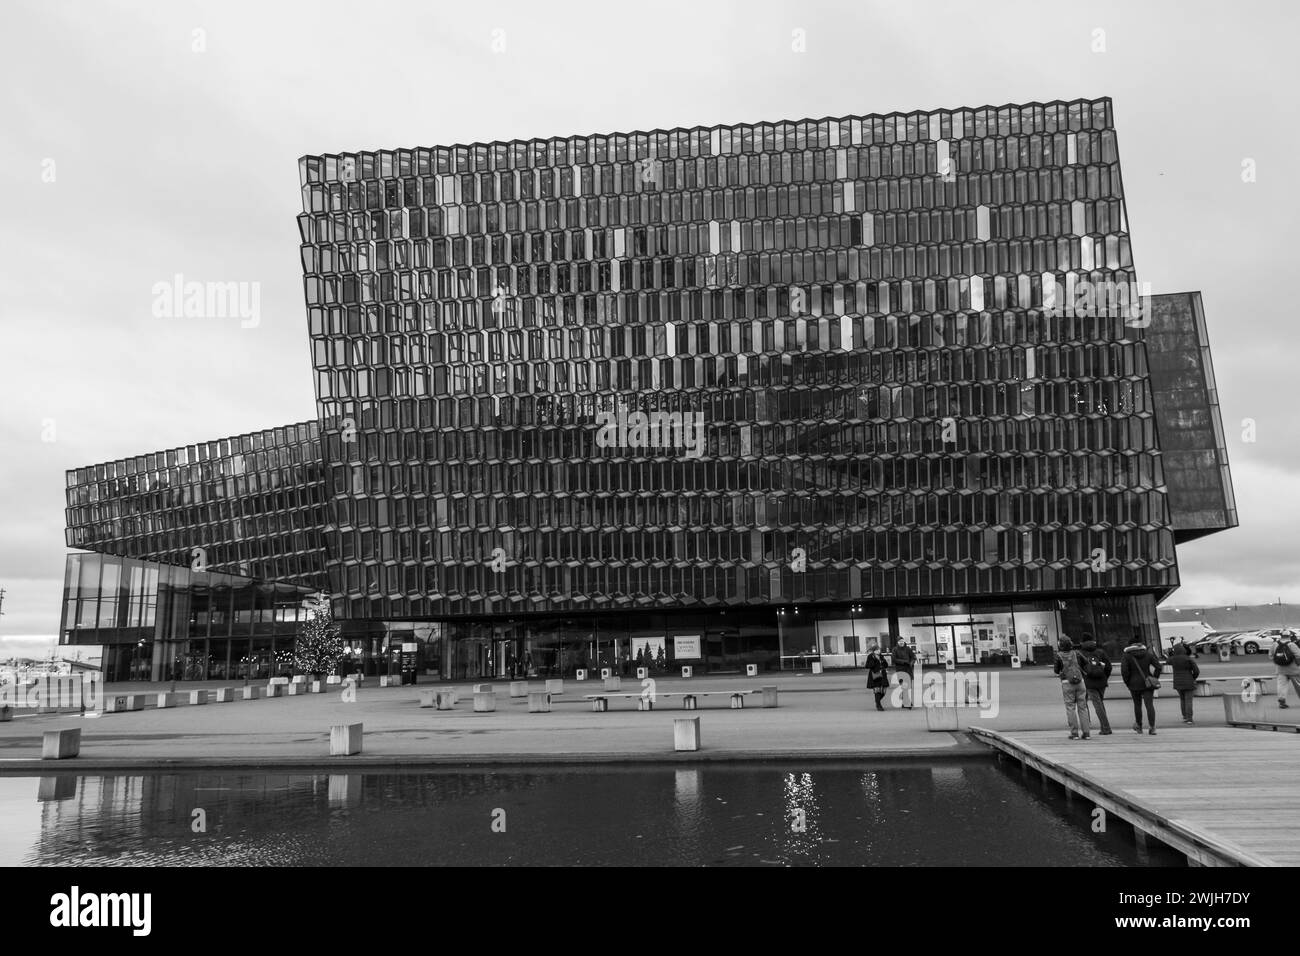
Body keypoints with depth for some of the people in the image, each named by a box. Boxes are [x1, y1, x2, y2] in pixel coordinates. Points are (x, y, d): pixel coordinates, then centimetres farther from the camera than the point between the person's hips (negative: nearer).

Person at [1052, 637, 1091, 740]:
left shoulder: (1059, 656, -5)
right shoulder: (1076, 653, 1)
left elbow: (1056, 671, 3)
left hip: (1067, 683, -2)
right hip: (1080, 682, 2)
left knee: (1070, 708, 3)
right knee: (1082, 708, 8)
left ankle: (1074, 733, 0)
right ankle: (1086, 732, 5)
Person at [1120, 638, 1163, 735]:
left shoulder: (1127, 656, -5)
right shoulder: (1148, 654, 4)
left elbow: (1124, 671, -13)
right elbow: (1158, 667, -1)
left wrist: (1127, 683, -1)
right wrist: (1154, 679, 7)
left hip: (1134, 684, -1)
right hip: (1147, 683, 1)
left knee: (1137, 704, 15)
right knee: (1149, 704, -3)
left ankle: (1139, 726, 25)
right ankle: (1152, 727, -14)